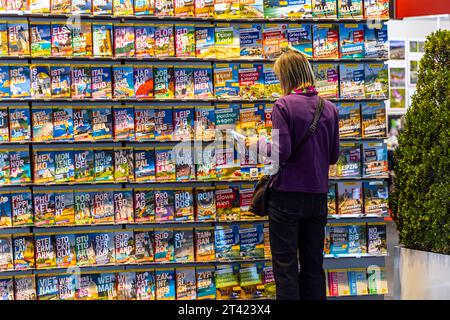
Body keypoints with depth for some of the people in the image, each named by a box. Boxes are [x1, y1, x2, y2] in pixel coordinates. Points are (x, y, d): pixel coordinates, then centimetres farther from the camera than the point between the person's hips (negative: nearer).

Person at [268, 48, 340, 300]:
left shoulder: (284, 105, -11)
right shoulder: (329, 108, 3)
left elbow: (282, 152, -18)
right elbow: (334, 156, 7)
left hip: (287, 195, -5)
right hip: (318, 196, 5)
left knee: (285, 265, 2)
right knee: (314, 265, 14)